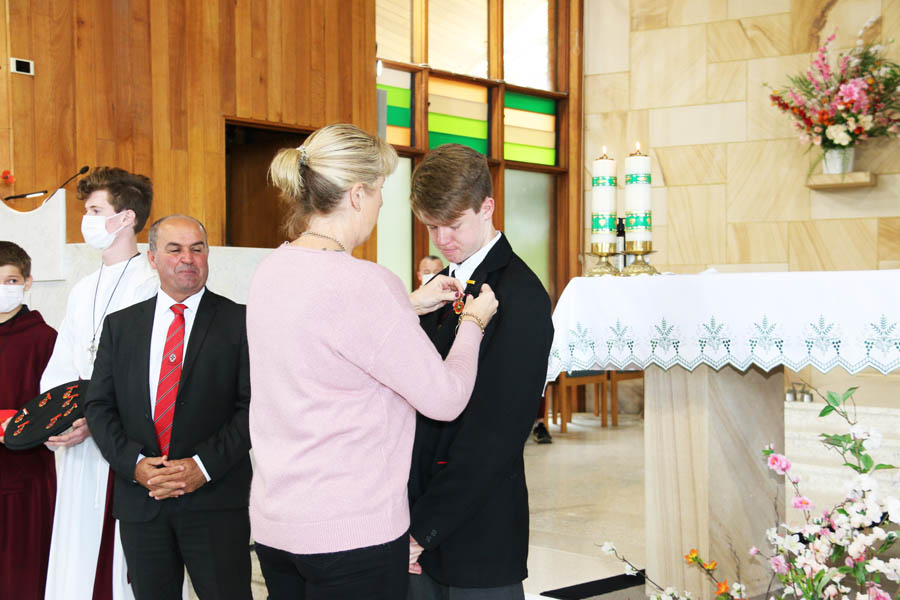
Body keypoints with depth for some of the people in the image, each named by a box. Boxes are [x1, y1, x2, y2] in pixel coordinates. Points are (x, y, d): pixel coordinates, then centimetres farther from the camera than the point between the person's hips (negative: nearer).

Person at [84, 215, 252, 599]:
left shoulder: (238, 322, 0)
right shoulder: (120, 326, 12)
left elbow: (253, 406, -5)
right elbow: (99, 405, 8)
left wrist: (204, 465, -14)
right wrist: (134, 463, -8)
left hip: (216, 499, -3)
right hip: (139, 501, 3)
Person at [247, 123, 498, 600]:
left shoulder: (272, 271, 5)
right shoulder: (363, 282, -20)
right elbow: (445, 398, -14)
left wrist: (410, 305, 23)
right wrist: (472, 321, 3)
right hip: (353, 531, -8)